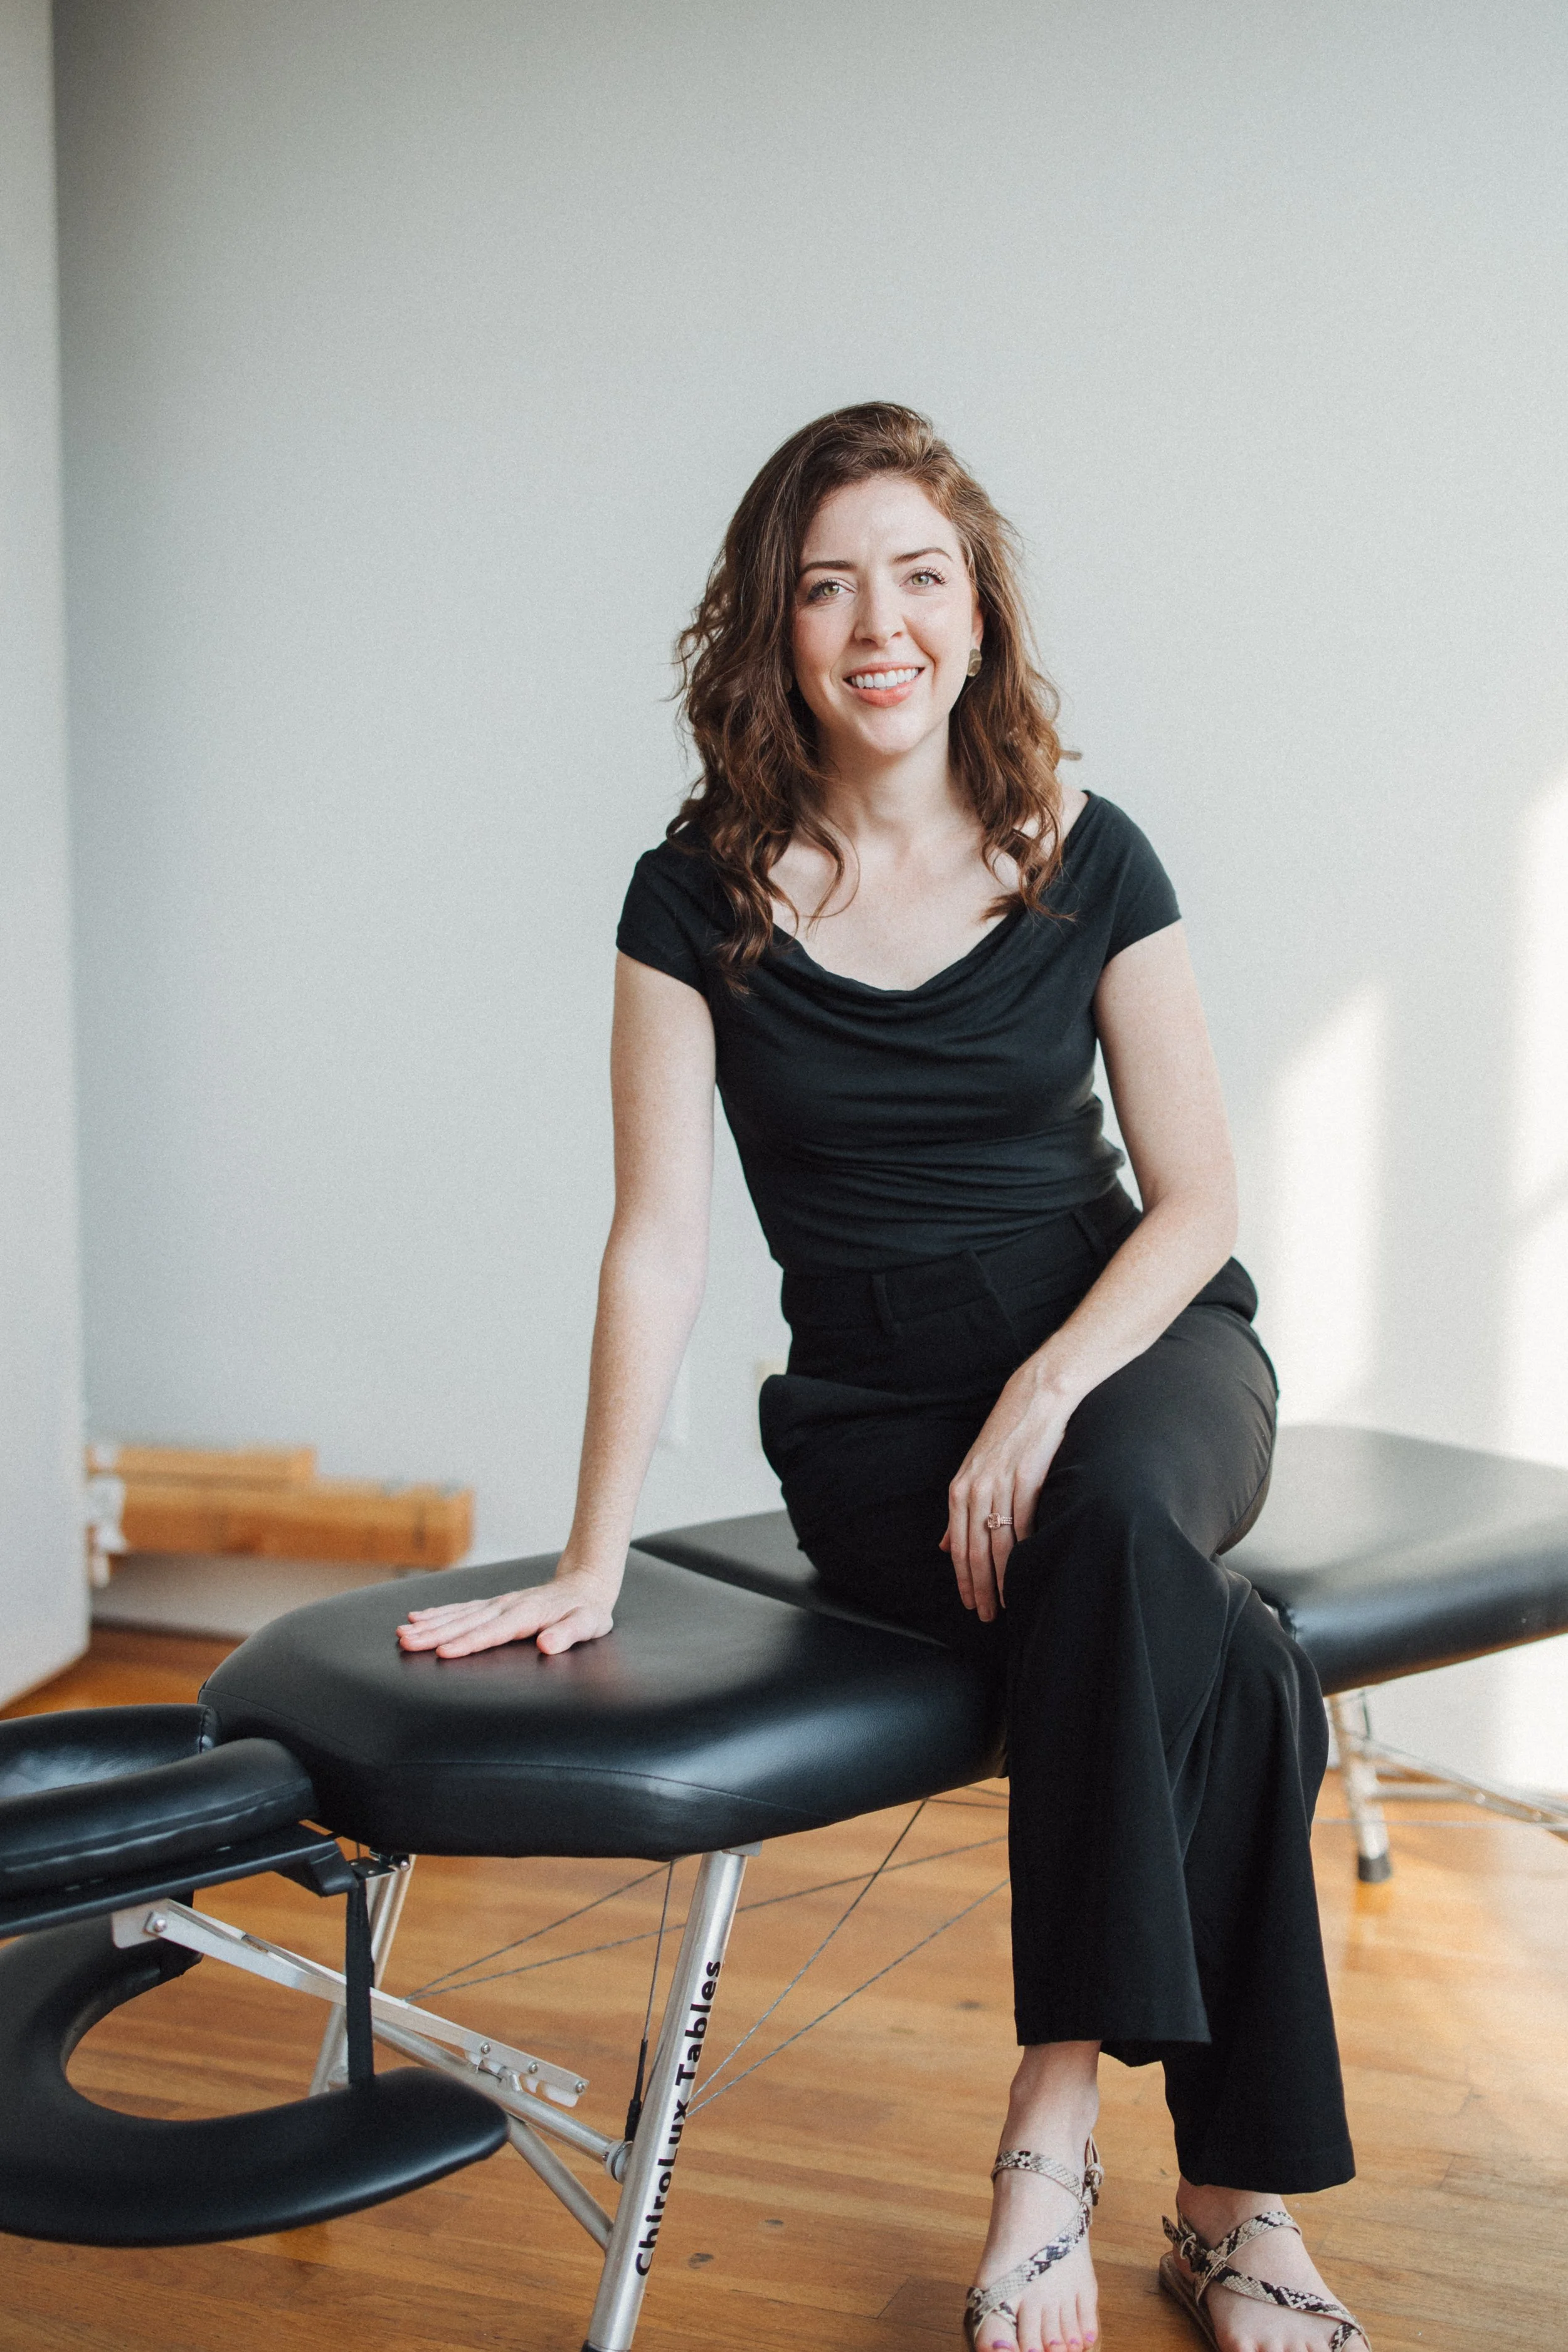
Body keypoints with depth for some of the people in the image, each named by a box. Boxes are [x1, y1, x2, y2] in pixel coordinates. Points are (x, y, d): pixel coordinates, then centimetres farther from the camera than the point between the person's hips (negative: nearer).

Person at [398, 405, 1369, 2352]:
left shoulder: (1088, 864, 0)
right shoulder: (700, 900, -3)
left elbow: (1198, 1198, 0)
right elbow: (658, 1238, -6)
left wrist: (1046, 1398, -17)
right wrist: (593, 1562, -10)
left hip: (1136, 1348, 1)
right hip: (877, 1406, -1)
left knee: (1117, 1520, -36)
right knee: (1215, 1671, -29)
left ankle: (1055, 2120, -24)